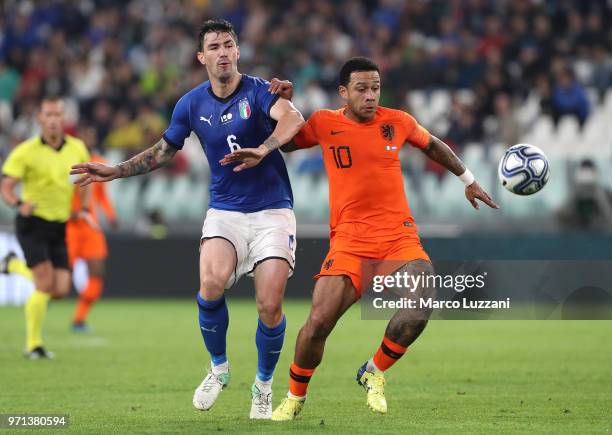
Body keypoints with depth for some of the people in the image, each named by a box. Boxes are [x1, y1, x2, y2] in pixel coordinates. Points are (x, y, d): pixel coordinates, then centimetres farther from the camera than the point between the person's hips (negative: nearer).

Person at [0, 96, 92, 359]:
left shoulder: (77, 149, 4)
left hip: (59, 228, 5)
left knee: (61, 290, -2)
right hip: (33, 223, -5)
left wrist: (84, 209, 4)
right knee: (45, 285, -17)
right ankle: (33, 345, -3)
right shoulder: (26, 152, -10)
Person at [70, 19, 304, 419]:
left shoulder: (259, 92, -10)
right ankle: (219, 368, 1)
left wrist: (263, 149, -50)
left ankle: (264, 385, 15)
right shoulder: (192, 104, 4)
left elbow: (293, 118, -32)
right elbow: (164, 150, 20)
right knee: (211, 284, -24)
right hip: (224, 211, 2)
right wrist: (114, 172, 14)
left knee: (270, 305, -11)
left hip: (271, 211, -2)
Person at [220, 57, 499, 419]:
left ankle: (374, 374, 5)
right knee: (318, 323, -14)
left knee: (417, 314, -24)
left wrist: (468, 179, 35)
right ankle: (295, 397, 13)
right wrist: (262, 152, -5)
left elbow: (433, 146, 26)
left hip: (400, 237, 1)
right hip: (349, 241, -1)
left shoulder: (397, 121, 6)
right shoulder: (324, 124, 2)